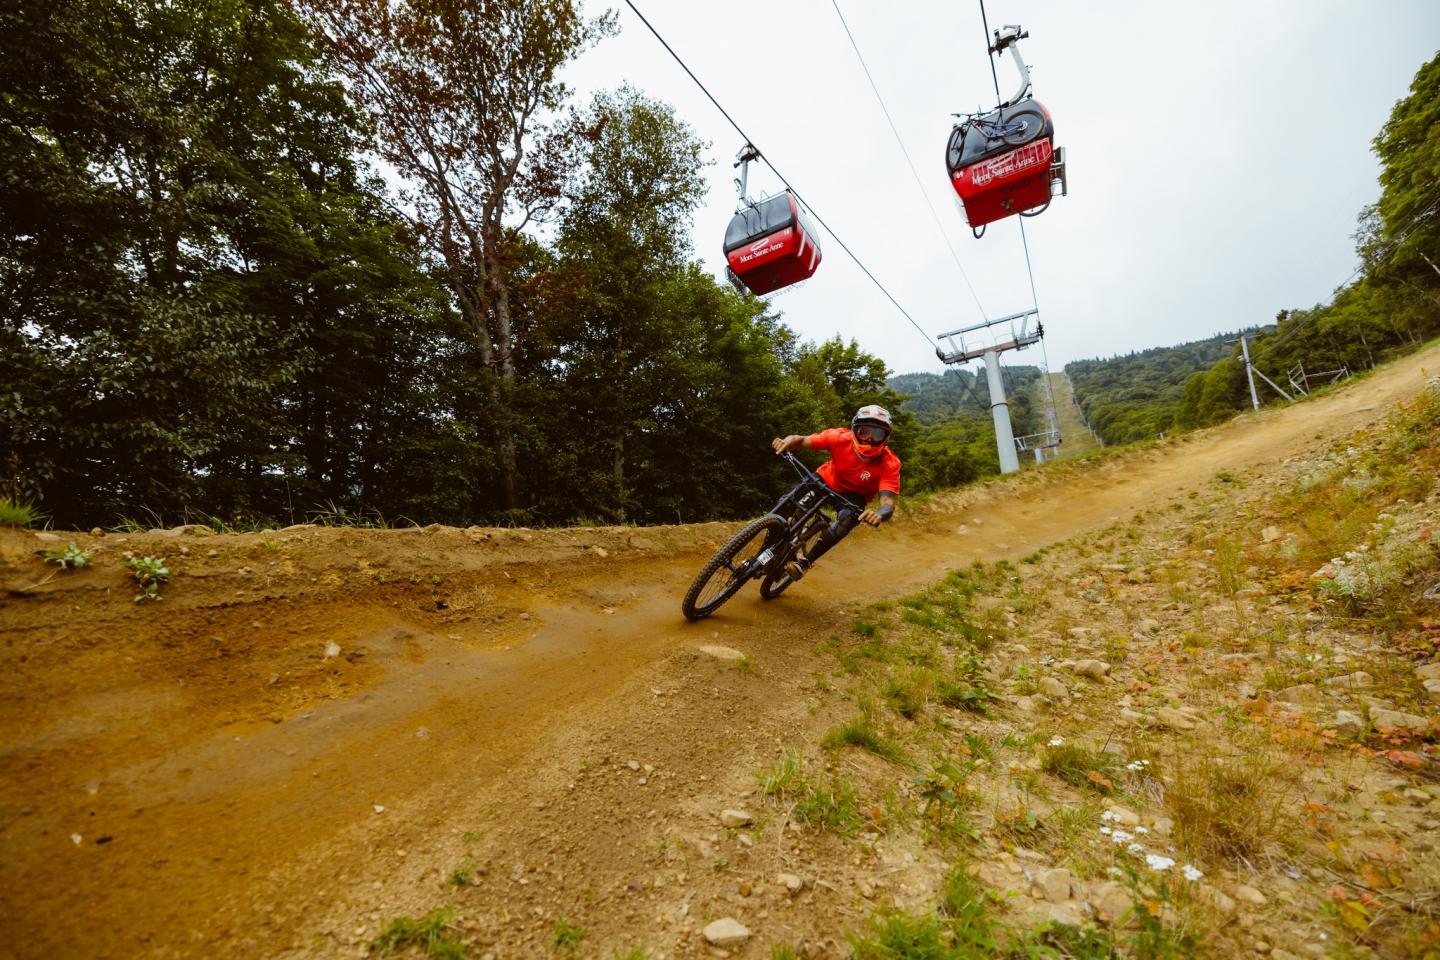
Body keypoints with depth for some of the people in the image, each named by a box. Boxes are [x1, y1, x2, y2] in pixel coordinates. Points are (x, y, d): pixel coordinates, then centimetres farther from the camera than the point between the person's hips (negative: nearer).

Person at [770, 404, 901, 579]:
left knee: (847, 519, -32)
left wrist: (879, 514, -63)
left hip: (854, 495, -1)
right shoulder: (840, 437, -29)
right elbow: (801, 440, -24)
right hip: (826, 480, 1)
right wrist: (786, 441, -48)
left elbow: (888, 502, -39)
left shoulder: (890, 464, -31)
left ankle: (805, 560, -14)